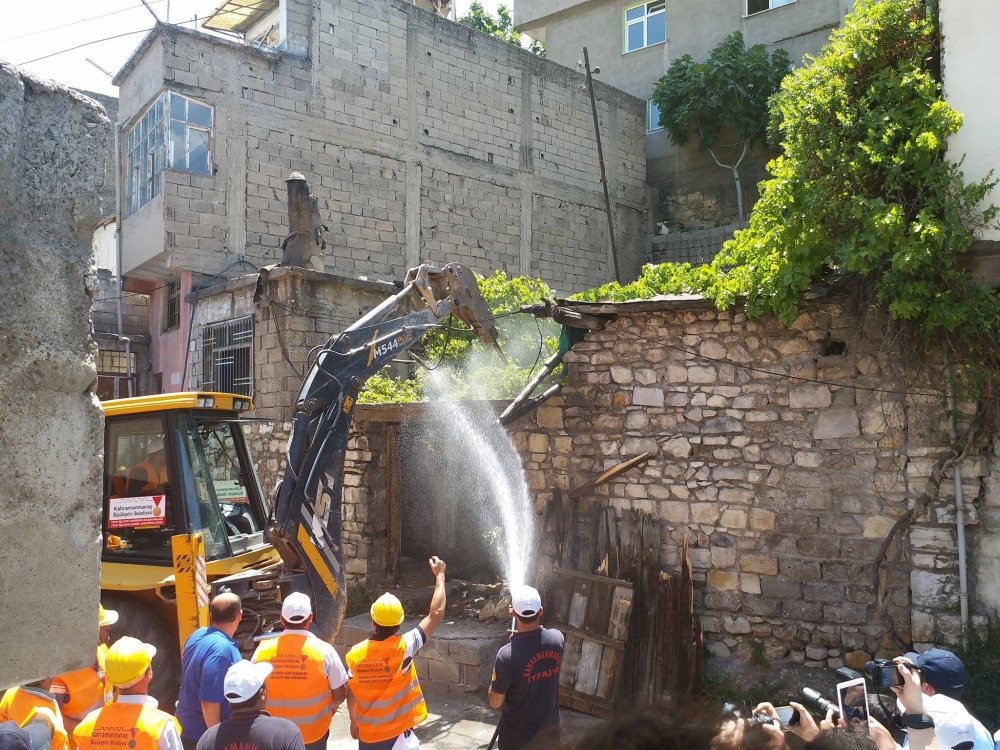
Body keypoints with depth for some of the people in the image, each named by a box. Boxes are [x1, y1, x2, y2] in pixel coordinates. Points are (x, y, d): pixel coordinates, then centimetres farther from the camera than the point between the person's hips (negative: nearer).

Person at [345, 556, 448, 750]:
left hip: (367, 734, 4)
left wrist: (354, 721, 21)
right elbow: (436, 614, -17)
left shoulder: (356, 654, -10)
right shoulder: (403, 647, -20)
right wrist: (440, 575, -7)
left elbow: (351, 694, 2)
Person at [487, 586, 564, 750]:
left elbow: (495, 702, -17)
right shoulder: (557, 638, -14)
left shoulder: (508, 654, -29)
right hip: (550, 724, 4)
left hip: (518, 731, -4)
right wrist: (520, 638, 14)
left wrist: (496, 679, -2)